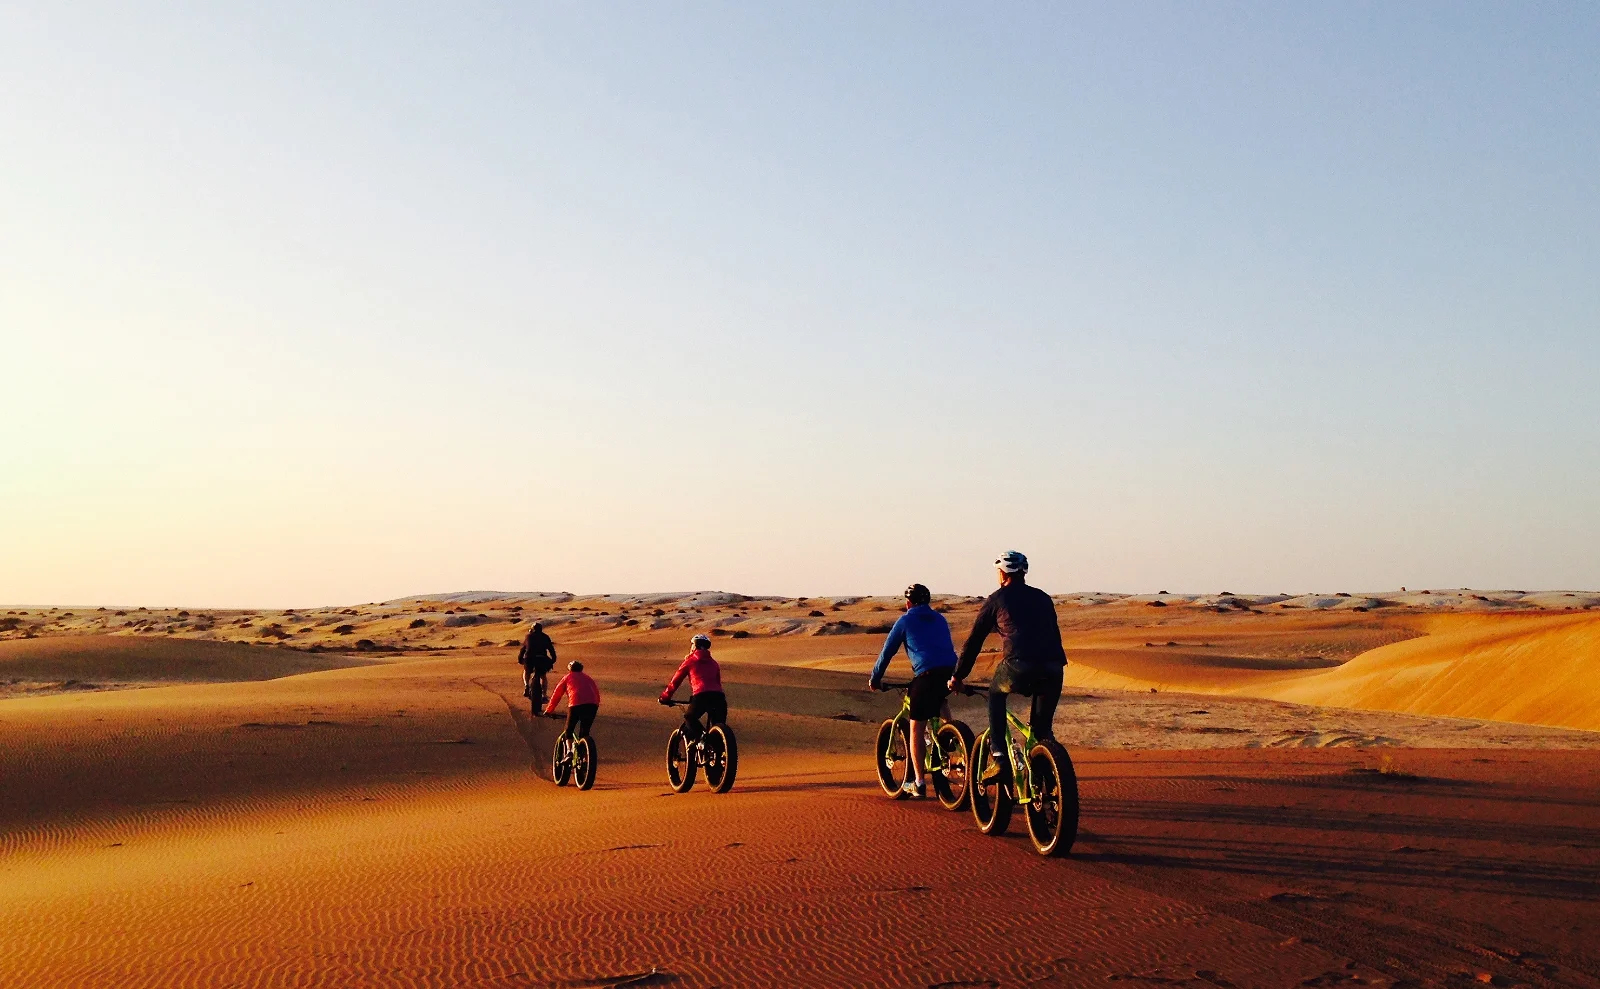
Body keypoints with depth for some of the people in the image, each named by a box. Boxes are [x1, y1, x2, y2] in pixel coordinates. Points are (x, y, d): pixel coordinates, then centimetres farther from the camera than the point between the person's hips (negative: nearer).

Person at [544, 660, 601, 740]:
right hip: (592, 705, 3)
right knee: (585, 732, 16)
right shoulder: (588, 678, 31)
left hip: (576, 704, -3)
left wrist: (548, 711, 31)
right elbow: (597, 694, 26)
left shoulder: (567, 677, 23)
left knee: (569, 731, 14)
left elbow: (556, 695, 24)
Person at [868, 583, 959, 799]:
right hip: (951, 671, 5)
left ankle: (919, 784, 3)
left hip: (927, 674, -5)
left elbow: (887, 652, 15)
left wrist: (874, 679, 27)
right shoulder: (939, 619, 26)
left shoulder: (905, 621, 12)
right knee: (940, 700, 39)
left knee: (917, 728, 4)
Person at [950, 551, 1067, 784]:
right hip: (1053, 668, 4)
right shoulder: (1043, 598, 27)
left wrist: (958, 676, 29)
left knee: (996, 693, 26)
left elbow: (974, 641, 20)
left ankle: (999, 760, 13)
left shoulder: (997, 599, 16)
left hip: (1018, 667, -3)